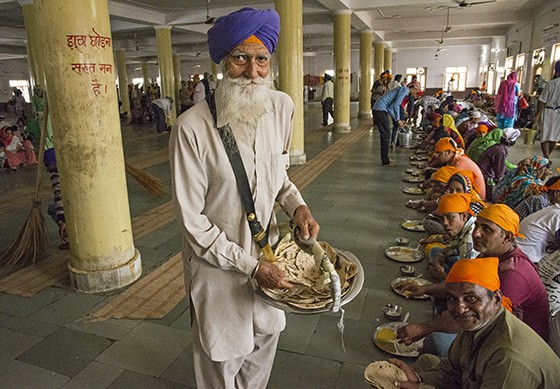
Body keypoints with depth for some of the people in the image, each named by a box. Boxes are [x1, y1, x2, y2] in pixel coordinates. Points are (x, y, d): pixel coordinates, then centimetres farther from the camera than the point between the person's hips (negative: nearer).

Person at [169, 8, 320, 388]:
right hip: (218, 261, -5)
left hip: (267, 248, 5)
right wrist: (250, 266, -17)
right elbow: (192, 219, -17)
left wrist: (297, 205, -10)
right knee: (223, 356, 17)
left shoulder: (282, 106, -8)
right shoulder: (193, 127, -24)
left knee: (267, 333, 26)